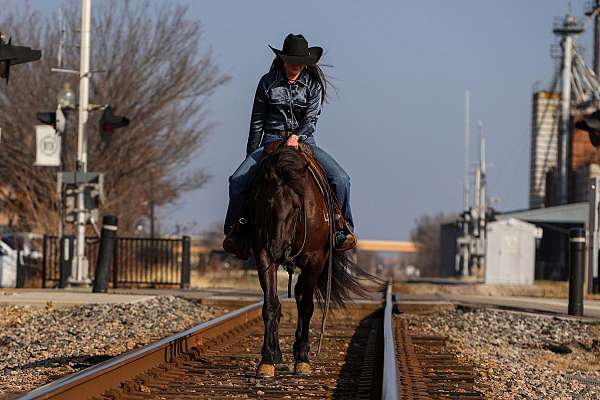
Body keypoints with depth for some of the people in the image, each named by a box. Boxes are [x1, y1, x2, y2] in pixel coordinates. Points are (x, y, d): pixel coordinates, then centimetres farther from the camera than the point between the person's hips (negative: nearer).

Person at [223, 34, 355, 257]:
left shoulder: (313, 84, 2)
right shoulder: (268, 82, 1)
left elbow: (311, 118, -7)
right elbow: (257, 121, 7)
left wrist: (296, 136, -26)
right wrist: (252, 156, 9)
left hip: (303, 141, 0)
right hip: (272, 141, 0)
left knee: (340, 179, -19)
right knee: (238, 180, -21)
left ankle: (344, 229, -5)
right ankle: (235, 232, -5)